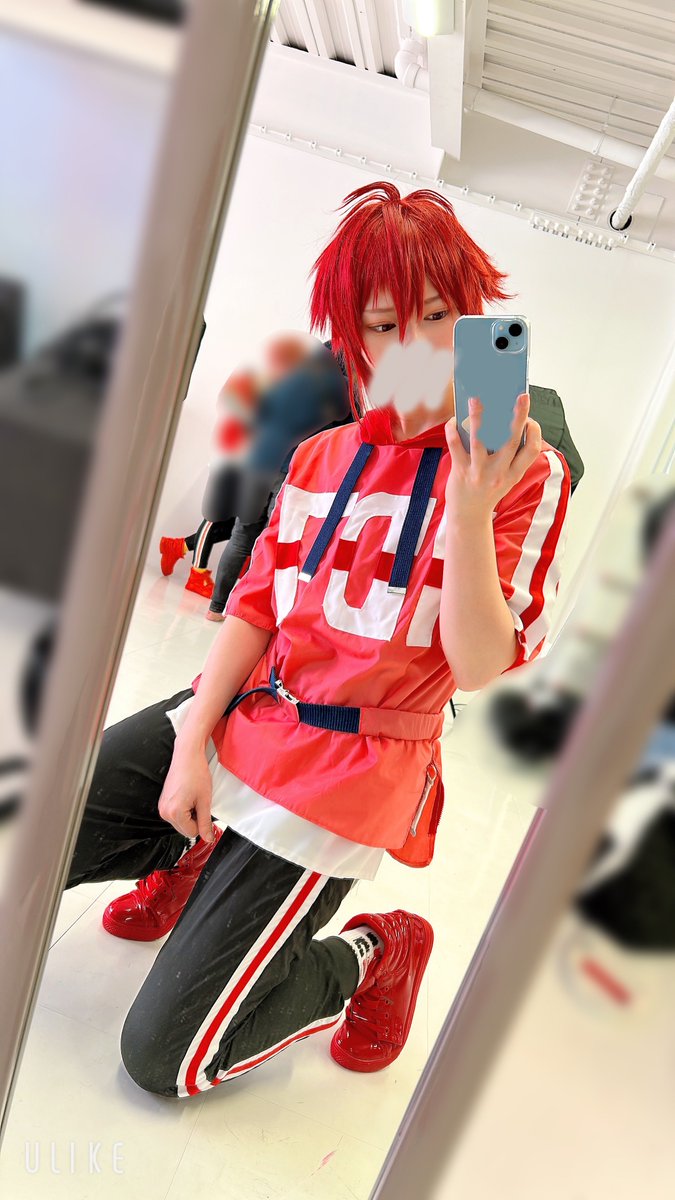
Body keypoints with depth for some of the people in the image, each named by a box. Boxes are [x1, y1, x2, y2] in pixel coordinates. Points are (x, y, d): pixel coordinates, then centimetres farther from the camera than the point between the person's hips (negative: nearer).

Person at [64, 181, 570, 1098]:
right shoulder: (319, 457, 7)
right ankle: (199, 851, 23)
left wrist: (471, 513, -30)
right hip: (242, 711, 6)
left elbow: (476, 667, -16)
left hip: (343, 774, -5)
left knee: (165, 1054, -3)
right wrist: (191, 740, -3)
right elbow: (254, 609, 7)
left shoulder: (523, 474, -9)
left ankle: (370, 956, 20)